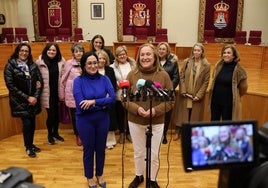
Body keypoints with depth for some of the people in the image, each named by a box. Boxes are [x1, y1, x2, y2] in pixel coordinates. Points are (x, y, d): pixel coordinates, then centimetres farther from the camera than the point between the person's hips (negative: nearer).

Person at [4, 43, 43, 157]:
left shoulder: (33, 65, 5)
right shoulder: (10, 66, -5)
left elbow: (40, 81, 4)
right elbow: (10, 85, -10)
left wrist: (35, 97, -9)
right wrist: (26, 98, -13)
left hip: (33, 100, 4)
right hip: (20, 101, -3)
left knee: (32, 123, 8)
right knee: (27, 123, -4)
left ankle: (31, 144, 29)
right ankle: (28, 147, 18)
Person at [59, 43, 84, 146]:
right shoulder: (68, 63, -4)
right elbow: (63, 80, -1)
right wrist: (62, 95, 0)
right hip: (72, 94, -1)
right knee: (75, 116, 7)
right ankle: (78, 136, 26)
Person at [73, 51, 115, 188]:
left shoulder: (104, 79, -4)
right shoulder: (78, 81, -12)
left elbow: (112, 98, -14)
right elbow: (81, 105, -20)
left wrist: (94, 101, -25)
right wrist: (103, 103, -16)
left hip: (103, 119, 3)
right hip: (85, 120, -2)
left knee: (101, 148, 17)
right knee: (88, 149, 14)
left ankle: (100, 175, 40)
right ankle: (89, 177, 36)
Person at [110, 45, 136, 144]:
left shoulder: (133, 65, 1)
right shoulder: (113, 67, -2)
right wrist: (116, 84, -19)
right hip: (119, 95, -1)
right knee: (120, 114, 12)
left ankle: (128, 133, 29)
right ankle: (122, 133, 30)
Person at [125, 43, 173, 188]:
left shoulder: (163, 75, -9)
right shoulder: (132, 74, -7)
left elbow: (170, 100, -6)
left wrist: (156, 110, -21)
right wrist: (136, 109, -20)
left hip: (157, 122, -1)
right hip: (135, 121, 1)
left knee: (154, 155, 12)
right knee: (138, 153, 19)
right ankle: (138, 176, 44)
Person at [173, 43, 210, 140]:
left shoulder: (206, 65, -4)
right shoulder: (186, 62, -1)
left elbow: (206, 82, -5)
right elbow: (181, 76, -2)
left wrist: (199, 95, -11)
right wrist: (183, 90, -11)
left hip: (197, 95, -1)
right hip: (185, 94, 1)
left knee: (194, 114, 8)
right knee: (182, 113, 9)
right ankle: (178, 132, 23)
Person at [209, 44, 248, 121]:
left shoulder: (239, 69, -11)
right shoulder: (218, 66, 0)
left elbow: (243, 88, 0)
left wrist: (235, 97, 11)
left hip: (229, 103, -4)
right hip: (215, 101, 4)